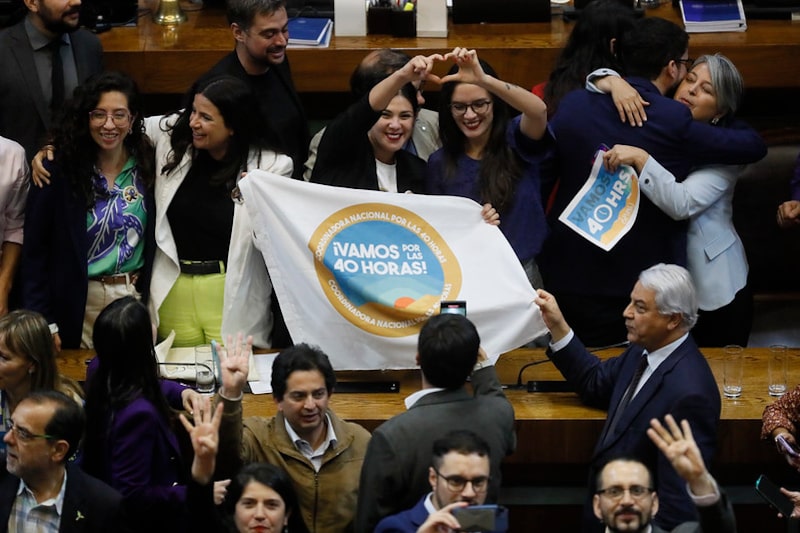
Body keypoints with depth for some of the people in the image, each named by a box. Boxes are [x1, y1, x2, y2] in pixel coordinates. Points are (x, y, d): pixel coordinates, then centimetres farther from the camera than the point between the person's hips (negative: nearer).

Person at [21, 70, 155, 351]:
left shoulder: (147, 166, 1)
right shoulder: (58, 172, -8)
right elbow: (35, 251, -5)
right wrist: (43, 323, -10)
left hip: (138, 297, 3)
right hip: (80, 304, -2)